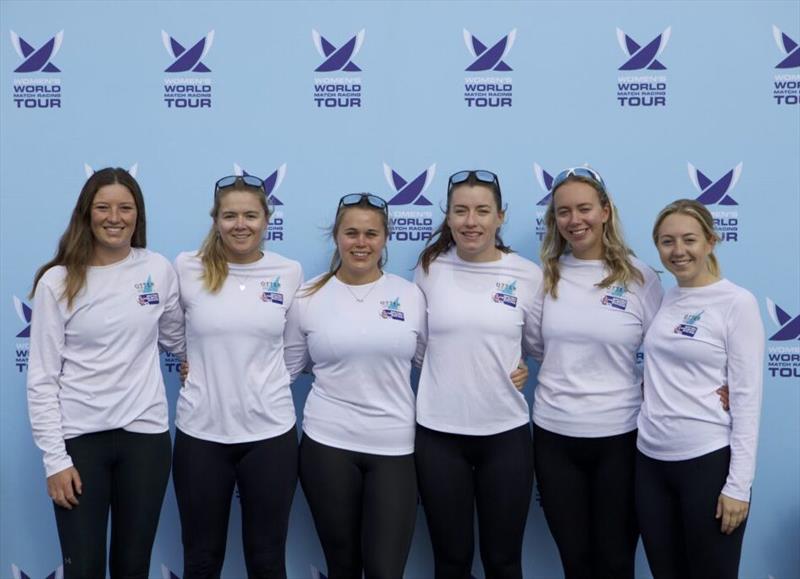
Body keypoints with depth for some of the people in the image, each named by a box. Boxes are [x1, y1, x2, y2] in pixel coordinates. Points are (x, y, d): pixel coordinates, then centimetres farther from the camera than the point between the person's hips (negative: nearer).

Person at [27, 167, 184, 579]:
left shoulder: (158, 270, 1)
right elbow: (42, 378, -6)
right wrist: (54, 458, -9)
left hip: (145, 433, 2)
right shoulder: (58, 281, -5)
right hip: (79, 437, -2)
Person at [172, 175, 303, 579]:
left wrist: (264, 376, 8)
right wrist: (197, 365, 6)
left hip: (270, 431, 1)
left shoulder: (289, 273, 0)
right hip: (201, 431, 0)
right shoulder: (187, 268, -3)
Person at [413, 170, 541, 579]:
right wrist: (452, 370, 3)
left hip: (506, 433, 0)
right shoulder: (430, 268, -1)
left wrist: (518, 369, -1)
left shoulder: (527, 275, -3)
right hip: (438, 433, 0)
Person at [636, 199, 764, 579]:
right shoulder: (659, 301, 8)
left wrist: (738, 484, -13)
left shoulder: (737, 303, -8)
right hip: (651, 462, 5)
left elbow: (747, 397, -11)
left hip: (709, 462, -5)